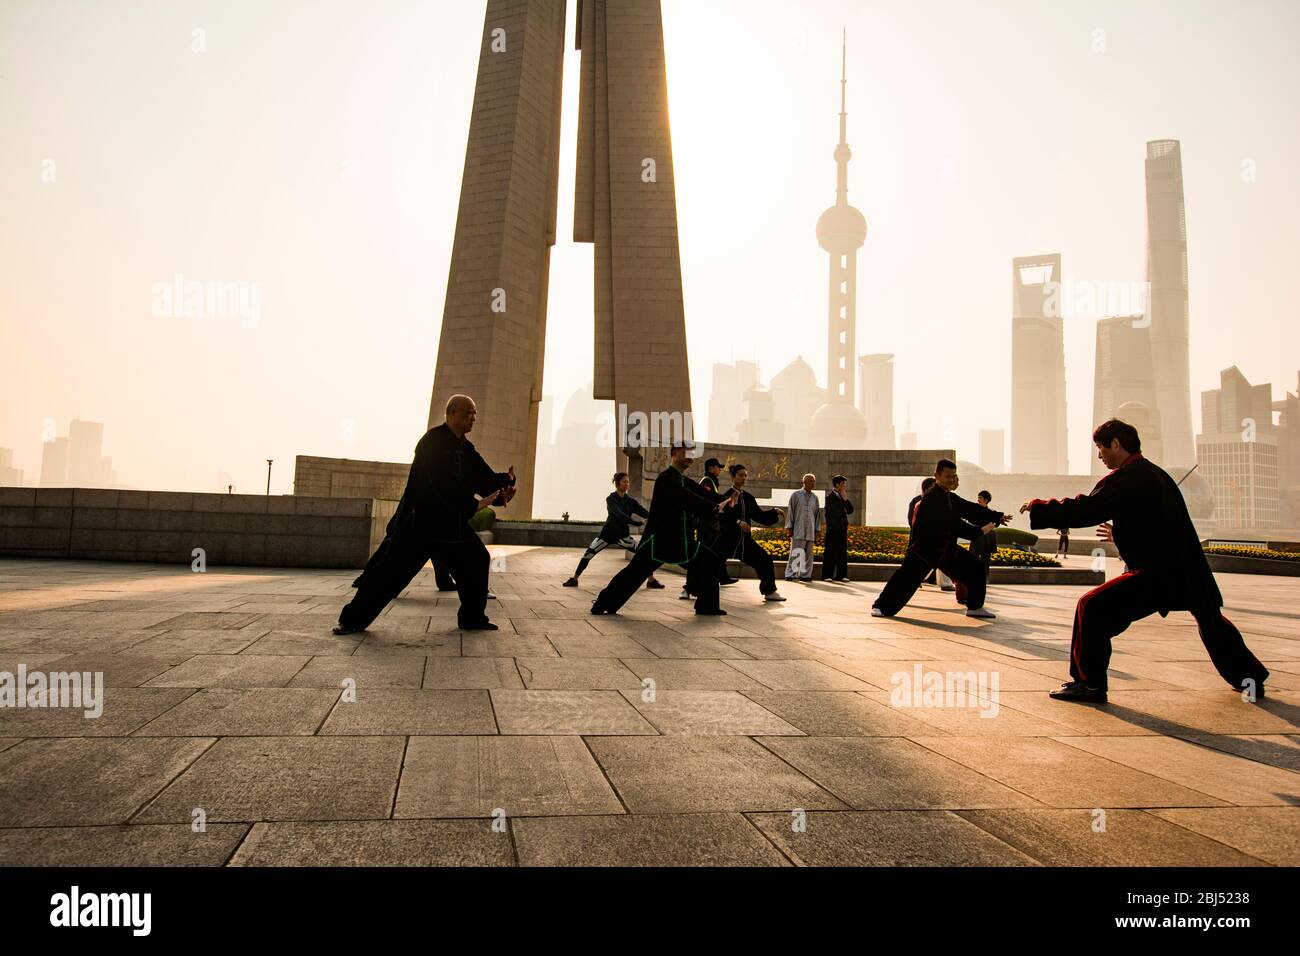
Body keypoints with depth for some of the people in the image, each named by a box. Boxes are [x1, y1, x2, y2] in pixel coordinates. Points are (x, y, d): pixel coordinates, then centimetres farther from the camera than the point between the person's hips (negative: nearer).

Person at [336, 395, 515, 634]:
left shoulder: (465, 448, 12)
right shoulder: (433, 441, -14)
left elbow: (484, 477, 6)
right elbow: (442, 485, -23)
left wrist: (503, 483, -15)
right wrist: (473, 505, -21)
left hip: (451, 522, 8)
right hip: (419, 521, -8)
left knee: (476, 560, 6)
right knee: (394, 569, -9)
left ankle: (472, 617, 18)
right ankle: (353, 619, 2)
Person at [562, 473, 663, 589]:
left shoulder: (631, 501, 1)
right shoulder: (611, 499, -14)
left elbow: (645, 512, -9)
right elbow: (619, 515, -29)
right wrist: (639, 522, -38)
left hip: (623, 535, 4)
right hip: (608, 533, -3)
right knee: (588, 553, -16)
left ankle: (651, 581, 2)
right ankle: (574, 579, -3)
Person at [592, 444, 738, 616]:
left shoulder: (685, 481, 16)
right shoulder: (666, 479, -13)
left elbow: (704, 495, 6)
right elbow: (686, 499, -26)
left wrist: (727, 499, -11)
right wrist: (716, 507, -30)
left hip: (682, 539, 9)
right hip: (659, 538, -9)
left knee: (709, 562, 6)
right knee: (635, 571, -10)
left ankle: (707, 606, 16)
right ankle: (604, 605, 0)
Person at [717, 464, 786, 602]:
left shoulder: (748, 498, 11)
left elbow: (759, 516, 14)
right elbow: (721, 517, -19)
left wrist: (774, 512, 1)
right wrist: (738, 522, -30)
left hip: (745, 539, 6)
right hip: (727, 538, -6)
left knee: (764, 560, 2)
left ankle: (769, 591, 14)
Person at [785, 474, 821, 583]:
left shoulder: (815, 498, 12)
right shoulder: (796, 495, 2)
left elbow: (817, 514, 15)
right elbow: (790, 511, 2)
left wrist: (816, 531, 9)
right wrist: (790, 528, -3)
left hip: (810, 531, 4)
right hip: (797, 530, -4)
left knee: (808, 553, 3)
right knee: (795, 552, -5)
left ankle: (805, 575, 9)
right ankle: (791, 574, -1)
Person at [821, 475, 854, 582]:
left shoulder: (843, 496, 16)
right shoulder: (830, 496, -5)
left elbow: (850, 510, 7)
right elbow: (835, 512, -17)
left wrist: (845, 499, 0)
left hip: (843, 529, 7)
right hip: (833, 529, -7)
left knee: (842, 552, 6)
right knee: (830, 553, -5)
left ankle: (841, 575, 10)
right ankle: (827, 575, -2)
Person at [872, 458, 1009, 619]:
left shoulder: (949, 497, 13)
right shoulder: (931, 497, -18)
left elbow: (968, 508, 13)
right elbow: (953, 523, -22)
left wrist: (997, 517, 6)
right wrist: (979, 531, -18)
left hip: (945, 548, 9)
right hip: (924, 546, -9)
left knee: (976, 570, 11)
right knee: (907, 576, -25)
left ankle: (975, 607, 24)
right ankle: (882, 607, -17)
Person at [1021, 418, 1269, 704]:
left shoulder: (1125, 478, -13)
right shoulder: (1156, 473, 16)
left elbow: (1083, 511, -21)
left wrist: (1038, 508, -11)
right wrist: (1119, 534, 30)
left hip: (1157, 573, -10)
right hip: (1190, 570, 10)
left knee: (1092, 608, -11)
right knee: (1210, 620, 33)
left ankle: (1090, 684, -9)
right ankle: (1250, 678, 49)